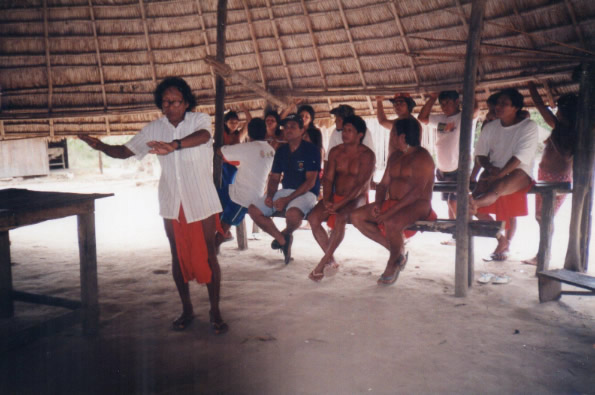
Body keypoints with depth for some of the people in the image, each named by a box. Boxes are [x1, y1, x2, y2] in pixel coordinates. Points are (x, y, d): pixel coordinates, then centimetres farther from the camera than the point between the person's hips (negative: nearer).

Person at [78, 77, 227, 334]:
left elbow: (202, 136, -31)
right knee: (178, 256, 10)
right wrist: (102, 147, -14)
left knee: (207, 255, 0)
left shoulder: (200, 120, -8)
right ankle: (186, 310, 25)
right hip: (172, 203, 4)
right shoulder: (154, 129, 4)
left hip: (201, 201, -3)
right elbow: (126, 151, 7)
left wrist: (174, 146, -50)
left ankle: (215, 312, 12)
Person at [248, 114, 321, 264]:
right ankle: (282, 240, 3)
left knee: (292, 213, -39)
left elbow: (310, 182, -15)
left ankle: (286, 234, 0)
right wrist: (270, 195, -8)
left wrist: (287, 199, -22)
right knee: (254, 209, -10)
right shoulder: (281, 151, 12)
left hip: (306, 193, -6)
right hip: (285, 191, 7)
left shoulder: (311, 150, -8)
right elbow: (274, 178, 14)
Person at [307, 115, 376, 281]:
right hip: (335, 197, 5)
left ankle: (322, 263, -23)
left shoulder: (367, 155, -8)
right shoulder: (335, 152, 9)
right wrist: (326, 200, -14)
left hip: (356, 199, -5)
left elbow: (361, 185, -16)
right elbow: (328, 178, 4)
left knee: (340, 218, -35)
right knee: (313, 217, -21)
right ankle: (331, 261, -11)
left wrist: (341, 204, -24)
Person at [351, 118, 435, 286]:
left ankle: (393, 262, -7)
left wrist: (390, 211, -26)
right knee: (356, 216, -8)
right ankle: (398, 251, -2)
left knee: (391, 223, -39)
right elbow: (383, 184, 17)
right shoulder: (395, 156, 18)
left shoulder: (422, 157, -10)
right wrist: (378, 203, -5)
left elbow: (417, 191, -21)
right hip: (392, 203, 9)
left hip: (418, 205, -9)